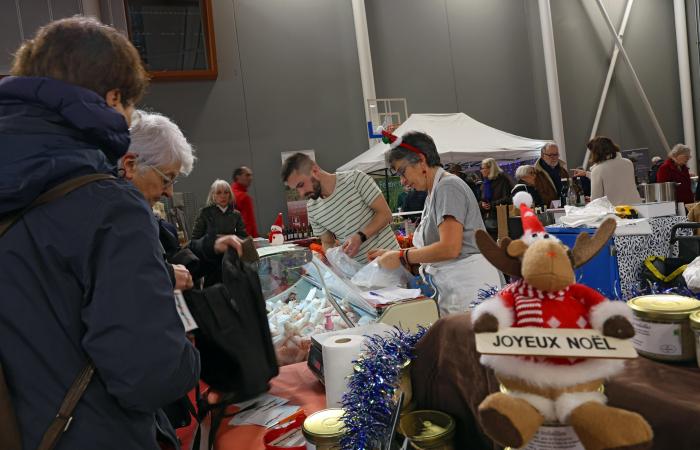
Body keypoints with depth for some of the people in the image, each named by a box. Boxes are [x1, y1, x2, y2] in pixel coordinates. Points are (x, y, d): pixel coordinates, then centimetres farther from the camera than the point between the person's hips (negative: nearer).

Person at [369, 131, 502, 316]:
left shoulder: (448, 187, -12)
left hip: (467, 283, -8)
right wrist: (392, 253, 6)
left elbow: (450, 248, -20)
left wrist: (401, 257, -13)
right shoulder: (433, 193, 16)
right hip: (450, 286, 9)